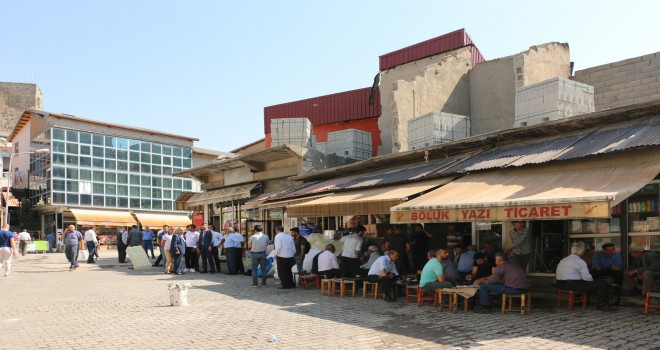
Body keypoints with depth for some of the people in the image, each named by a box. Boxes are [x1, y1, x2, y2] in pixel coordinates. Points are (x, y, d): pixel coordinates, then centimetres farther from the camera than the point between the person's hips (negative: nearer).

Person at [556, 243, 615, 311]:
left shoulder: (563, 260, 16)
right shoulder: (580, 261, -12)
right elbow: (587, 277, -14)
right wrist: (592, 283, 8)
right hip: (574, 285, -10)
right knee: (603, 284, -4)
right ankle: (602, 305, 5)